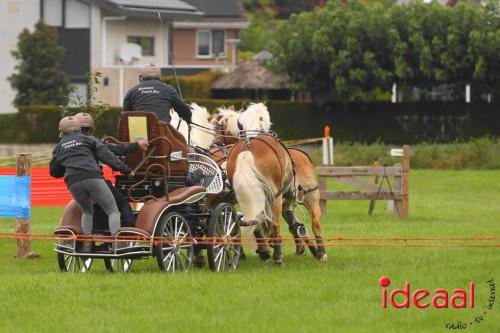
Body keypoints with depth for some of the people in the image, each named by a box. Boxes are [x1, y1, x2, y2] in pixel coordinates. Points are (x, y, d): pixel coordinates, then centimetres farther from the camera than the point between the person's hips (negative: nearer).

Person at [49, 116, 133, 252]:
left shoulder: (59, 147, 24)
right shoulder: (88, 140, 18)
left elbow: (54, 172, 29)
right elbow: (106, 155, 7)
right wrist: (125, 169, 5)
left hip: (73, 182, 3)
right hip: (93, 178, -3)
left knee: (87, 211, 24)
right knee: (112, 210, 0)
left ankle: (87, 245, 13)